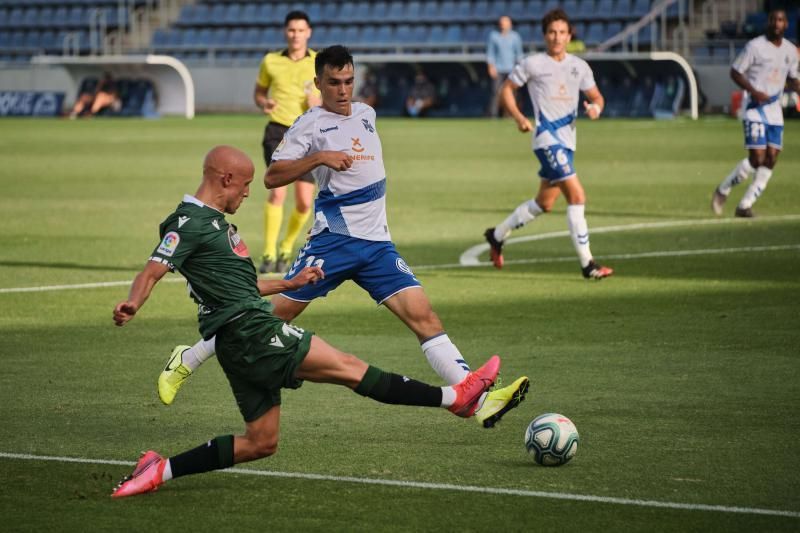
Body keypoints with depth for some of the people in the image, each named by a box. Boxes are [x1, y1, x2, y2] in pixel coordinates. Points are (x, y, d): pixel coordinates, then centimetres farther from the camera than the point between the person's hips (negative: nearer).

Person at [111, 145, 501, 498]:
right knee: (347, 367, -9)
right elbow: (152, 272, -20)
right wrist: (131, 305, -39)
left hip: (247, 344, 11)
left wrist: (290, 284, 36)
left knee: (260, 443, 10)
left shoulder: (213, 222, 22)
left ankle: (161, 470, 6)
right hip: (249, 333, -11)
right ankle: (454, 397, -8)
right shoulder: (191, 223, -9)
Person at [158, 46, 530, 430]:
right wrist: (319, 158, -21)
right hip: (334, 240, -5)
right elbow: (272, 177, -13)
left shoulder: (366, 114, 15)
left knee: (423, 316, -8)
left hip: (377, 243, 5)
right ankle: (185, 362, 13)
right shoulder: (310, 124, -5)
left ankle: (481, 401, -16)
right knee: (277, 312, -3)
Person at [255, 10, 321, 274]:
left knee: (304, 203, -2)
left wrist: (320, 104, -15)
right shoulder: (270, 62, 5)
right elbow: (259, 91, 20)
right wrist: (263, 103, -3)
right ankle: (268, 254, -14)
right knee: (278, 191, -21)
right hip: (278, 132, -1)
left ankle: (286, 248, 25)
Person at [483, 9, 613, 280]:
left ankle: (497, 235, 38)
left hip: (567, 140, 7)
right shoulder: (532, 64, -3)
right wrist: (519, 117, -10)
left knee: (544, 203, 17)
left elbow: (596, 96, 16)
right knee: (577, 195, -18)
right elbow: (507, 89, 5)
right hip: (547, 138, -7)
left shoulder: (579, 66, 10)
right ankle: (587, 264, -17)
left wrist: (596, 108, -8)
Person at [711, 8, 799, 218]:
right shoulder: (755, 46, -10)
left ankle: (745, 205, 5)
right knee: (757, 158, -14)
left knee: (771, 160, -3)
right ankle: (723, 190, 8)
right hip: (755, 108, -6)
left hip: (775, 110, 6)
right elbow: (735, 72, -7)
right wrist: (754, 92, -20)